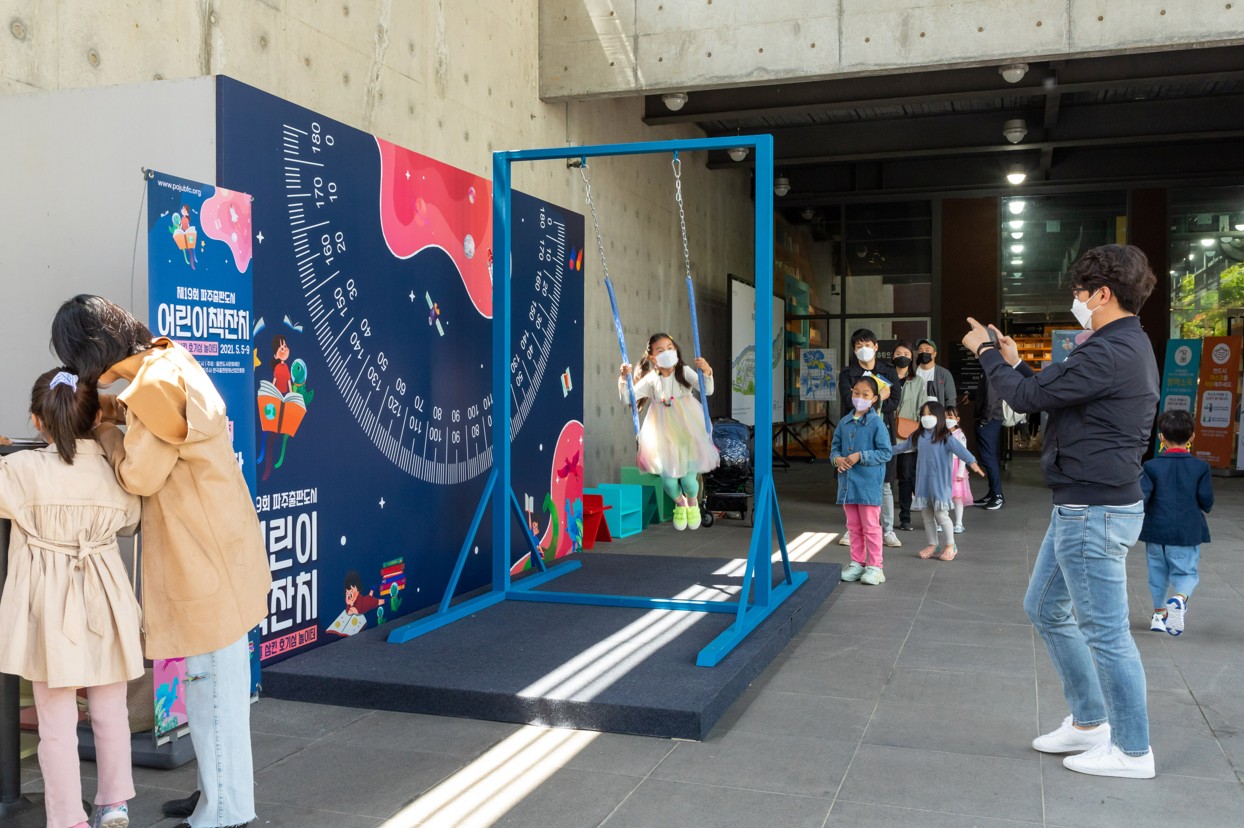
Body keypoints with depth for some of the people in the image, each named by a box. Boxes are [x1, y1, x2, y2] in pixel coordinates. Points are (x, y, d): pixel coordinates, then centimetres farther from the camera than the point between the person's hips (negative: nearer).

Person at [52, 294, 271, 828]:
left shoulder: (156, 384, -20)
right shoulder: (168, 361, 9)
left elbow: (140, 475, -15)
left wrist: (107, 433, 1)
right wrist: (120, 411, 6)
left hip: (204, 556, -10)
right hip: (211, 548, 10)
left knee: (213, 683, 1)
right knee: (217, 682, 19)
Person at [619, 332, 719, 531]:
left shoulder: (685, 372, -6)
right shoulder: (651, 379, -2)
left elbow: (707, 390, -16)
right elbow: (627, 398, -4)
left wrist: (707, 371, -34)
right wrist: (624, 378, -20)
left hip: (688, 431, -1)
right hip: (663, 434, 1)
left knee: (688, 478, -7)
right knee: (667, 478, -4)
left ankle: (692, 502, 31)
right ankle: (679, 503, 33)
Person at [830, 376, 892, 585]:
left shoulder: (876, 423, -10)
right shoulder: (844, 422, 7)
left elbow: (885, 453, -11)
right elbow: (835, 446, 14)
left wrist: (860, 456, -18)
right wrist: (837, 459, -7)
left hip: (868, 483, -6)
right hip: (847, 481, 6)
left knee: (870, 526, 1)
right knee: (853, 526, 14)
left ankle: (875, 566, 9)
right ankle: (857, 563, 24)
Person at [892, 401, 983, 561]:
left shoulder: (945, 437, -12)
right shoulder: (918, 436, 7)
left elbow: (959, 449, -25)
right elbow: (904, 445, 24)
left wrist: (972, 462, -40)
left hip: (939, 482, -6)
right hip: (923, 481, 6)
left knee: (941, 514, -3)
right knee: (927, 515, 12)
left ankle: (950, 546, 12)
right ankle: (932, 545, 24)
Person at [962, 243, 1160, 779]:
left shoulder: (1109, 353, -21)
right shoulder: (1128, 345, 14)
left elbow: (1027, 398, -16)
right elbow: (1050, 395, 19)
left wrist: (986, 352, -1)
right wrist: (1015, 363, 13)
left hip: (1094, 512, -11)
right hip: (1081, 508, 11)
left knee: (1105, 631, -1)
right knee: (1045, 608, 19)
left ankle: (1132, 750, 13)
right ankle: (1089, 722, 29)